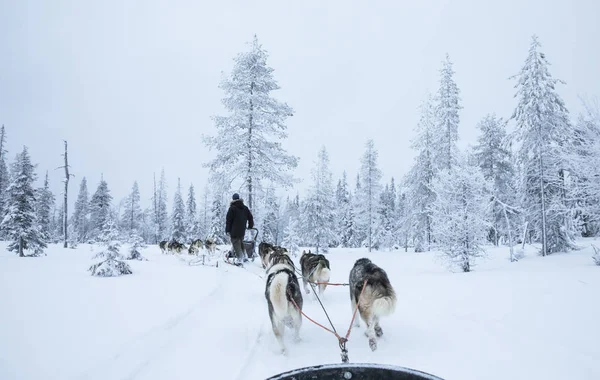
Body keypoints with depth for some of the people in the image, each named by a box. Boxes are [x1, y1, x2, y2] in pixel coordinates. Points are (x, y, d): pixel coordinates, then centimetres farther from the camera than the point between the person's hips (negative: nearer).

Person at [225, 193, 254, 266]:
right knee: (241, 243, 19)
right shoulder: (245, 208, 8)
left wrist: (227, 230, -6)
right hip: (242, 230, 6)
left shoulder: (232, 208, -9)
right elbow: (250, 217, 12)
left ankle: (240, 259, -14)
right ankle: (242, 257, 22)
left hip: (234, 230, -6)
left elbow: (229, 220, -10)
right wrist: (250, 226, 21)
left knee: (236, 244, -5)